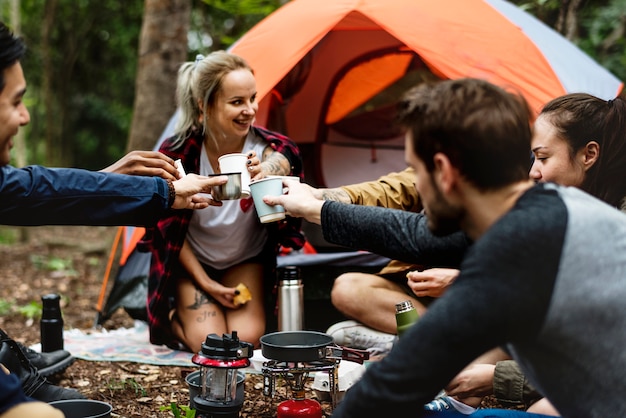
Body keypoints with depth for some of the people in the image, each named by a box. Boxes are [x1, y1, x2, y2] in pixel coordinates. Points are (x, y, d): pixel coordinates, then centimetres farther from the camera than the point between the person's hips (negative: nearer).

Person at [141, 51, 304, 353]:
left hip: (246, 261, 2)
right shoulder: (177, 154, -24)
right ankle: (170, 318, 13)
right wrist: (204, 283, -13)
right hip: (192, 262, -1)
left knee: (246, 339, -20)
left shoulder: (271, 151, -23)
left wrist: (266, 175, -74)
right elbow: (167, 228, -12)